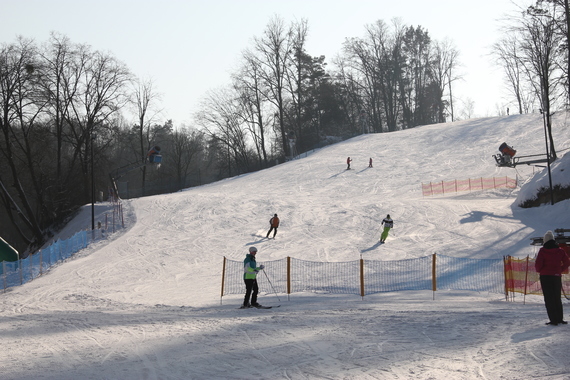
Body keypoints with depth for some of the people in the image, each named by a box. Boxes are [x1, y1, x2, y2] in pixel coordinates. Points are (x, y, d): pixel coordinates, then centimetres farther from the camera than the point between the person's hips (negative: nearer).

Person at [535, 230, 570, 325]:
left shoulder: (543, 251, -8)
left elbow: (538, 264, -12)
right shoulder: (560, 251, 3)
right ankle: (560, 318, 16)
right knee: (557, 298, 15)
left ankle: (553, 320, -7)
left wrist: (539, 270, 8)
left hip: (545, 276, -4)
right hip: (557, 276, 4)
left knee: (549, 299, -1)